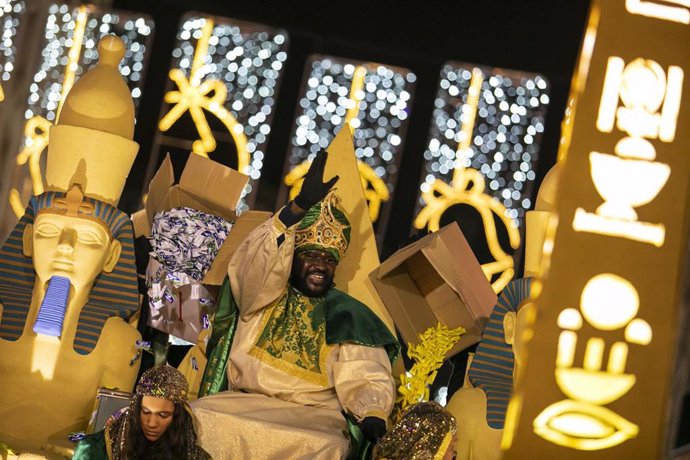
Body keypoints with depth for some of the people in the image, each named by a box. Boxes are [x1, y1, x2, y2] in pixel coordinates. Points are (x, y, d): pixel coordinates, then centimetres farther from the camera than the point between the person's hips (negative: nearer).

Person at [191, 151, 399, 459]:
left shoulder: (348, 317, 12)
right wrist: (300, 206, -23)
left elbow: (368, 380, 2)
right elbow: (259, 260, -10)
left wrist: (373, 417, -22)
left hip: (316, 414, -1)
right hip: (246, 404, 1)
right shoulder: (263, 294, 13)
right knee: (201, 421, -30)